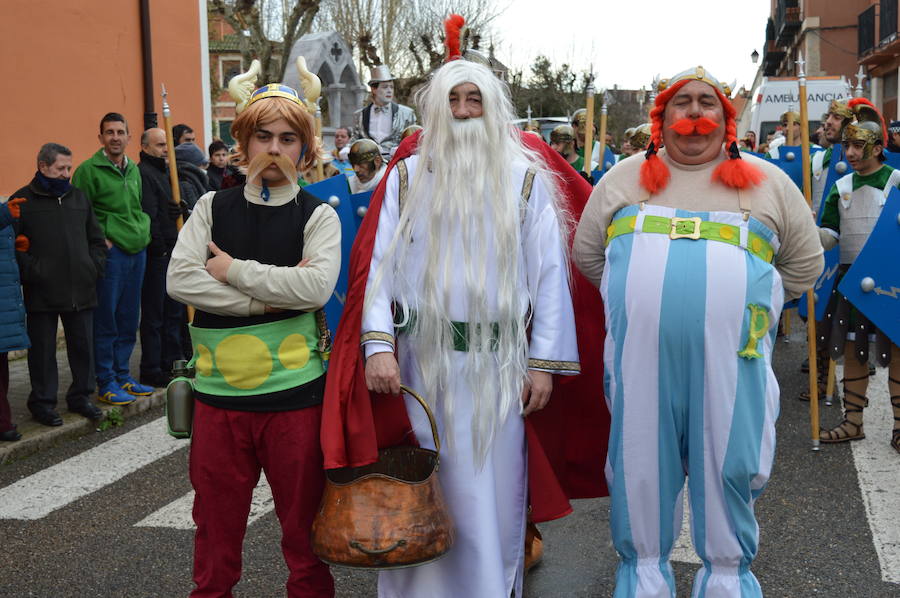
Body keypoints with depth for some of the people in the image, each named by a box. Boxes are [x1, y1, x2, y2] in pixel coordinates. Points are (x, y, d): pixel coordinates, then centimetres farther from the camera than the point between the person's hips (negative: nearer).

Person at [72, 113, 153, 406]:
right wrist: (101, 239, -15)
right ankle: (106, 383, 7)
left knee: (128, 318, 13)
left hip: (137, 250, 7)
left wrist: (143, 229, 11)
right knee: (106, 320, -1)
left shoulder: (134, 169, 14)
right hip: (110, 251, -7)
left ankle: (122, 375, 23)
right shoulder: (89, 170, -8)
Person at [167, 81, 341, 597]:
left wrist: (235, 270, -11)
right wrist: (268, 298, -13)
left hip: (295, 391, -2)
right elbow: (179, 279, -8)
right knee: (216, 525, 13)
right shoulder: (213, 208, 7)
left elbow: (317, 285, -17)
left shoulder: (318, 216, 2)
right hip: (219, 388, 2)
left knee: (304, 525, 9)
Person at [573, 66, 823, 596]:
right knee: (641, 461, 8)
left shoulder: (767, 183, 11)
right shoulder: (624, 179, 12)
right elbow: (587, 253, 19)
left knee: (728, 465, 6)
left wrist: (745, 301, 11)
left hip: (731, 355, 0)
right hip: (640, 353, 1)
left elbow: (805, 263, 17)